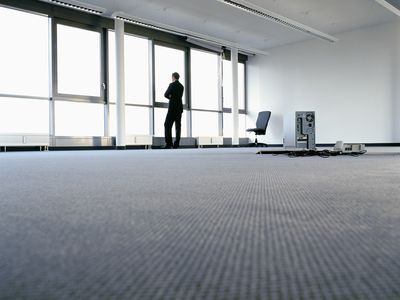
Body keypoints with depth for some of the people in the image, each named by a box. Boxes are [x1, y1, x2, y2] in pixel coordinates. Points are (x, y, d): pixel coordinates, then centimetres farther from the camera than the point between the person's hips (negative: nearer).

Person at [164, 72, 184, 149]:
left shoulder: (172, 85, -8)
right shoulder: (181, 86, 15)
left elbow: (166, 95, -12)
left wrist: (170, 97, 7)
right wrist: (172, 97, 9)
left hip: (172, 108, -7)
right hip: (179, 108, 7)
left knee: (167, 125, -5)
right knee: (178, 126, 6)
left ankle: (169, 143, -13)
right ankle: (176, 144, 4)